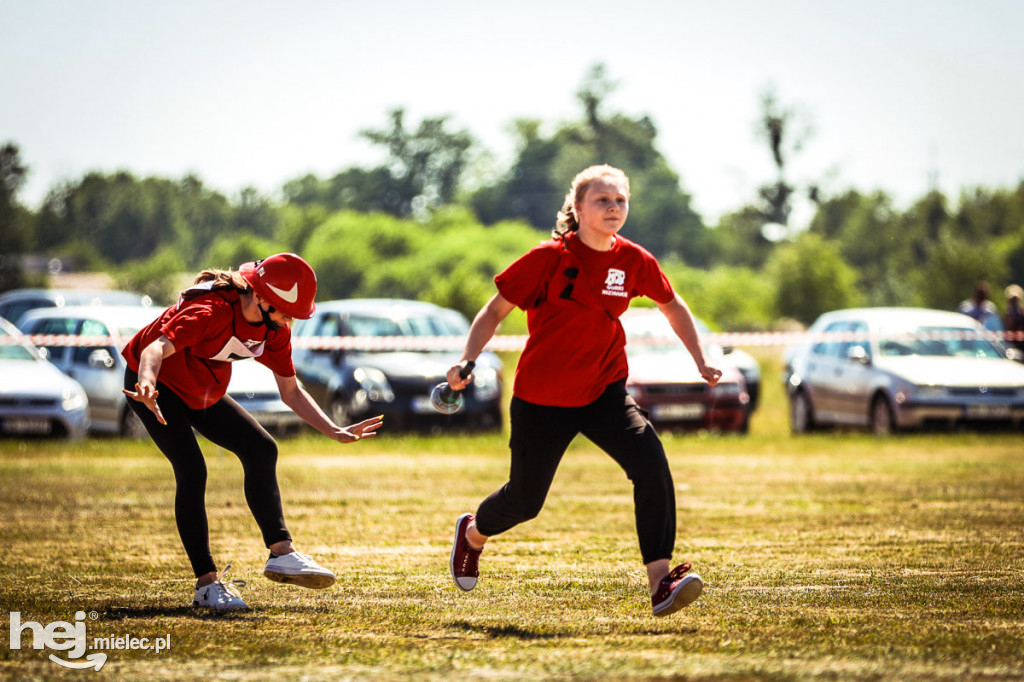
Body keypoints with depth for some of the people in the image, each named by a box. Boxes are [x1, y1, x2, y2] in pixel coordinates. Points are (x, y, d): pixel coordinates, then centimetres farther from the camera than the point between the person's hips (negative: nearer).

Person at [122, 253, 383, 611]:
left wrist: (334, 431, -6)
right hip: (156, 383, -8)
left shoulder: (275, 329, -11)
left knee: (261, 449, 0)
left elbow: (290, 390, 1)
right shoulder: (211, 311, -35)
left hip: (205, 393, 8)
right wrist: (147, 385, -70)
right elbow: (157, 347, -50)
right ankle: (207, 582, -18)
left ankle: (281, 553, 1)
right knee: (191, 470, -20)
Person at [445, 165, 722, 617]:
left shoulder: (634, 261, -5)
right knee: (525, 499, 10)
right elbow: (495, 311, -7)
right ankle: (473, 533, 46)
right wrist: (466, 362, -19)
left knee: (651, 463, -23)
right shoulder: (549, 258, -16)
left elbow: (673, 306, 15)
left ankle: (660, 581, -24)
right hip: (541, 397, -3)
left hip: (604, 392, 3)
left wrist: (701, 362, 8)